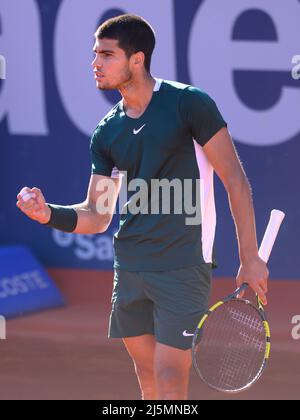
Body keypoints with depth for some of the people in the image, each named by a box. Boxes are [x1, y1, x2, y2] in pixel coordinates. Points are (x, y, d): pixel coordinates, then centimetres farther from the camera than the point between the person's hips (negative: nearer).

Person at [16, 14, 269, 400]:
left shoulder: (188, 104, -9)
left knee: (169, 380, -11)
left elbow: (236, 183, -8)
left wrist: (249, 259, -10)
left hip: (182, 266, -6)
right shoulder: (106, 133, 9)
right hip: (129, 264, 6)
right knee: (147, 378, 11)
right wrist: (49, 214, -10)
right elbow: (97, 216, 10)